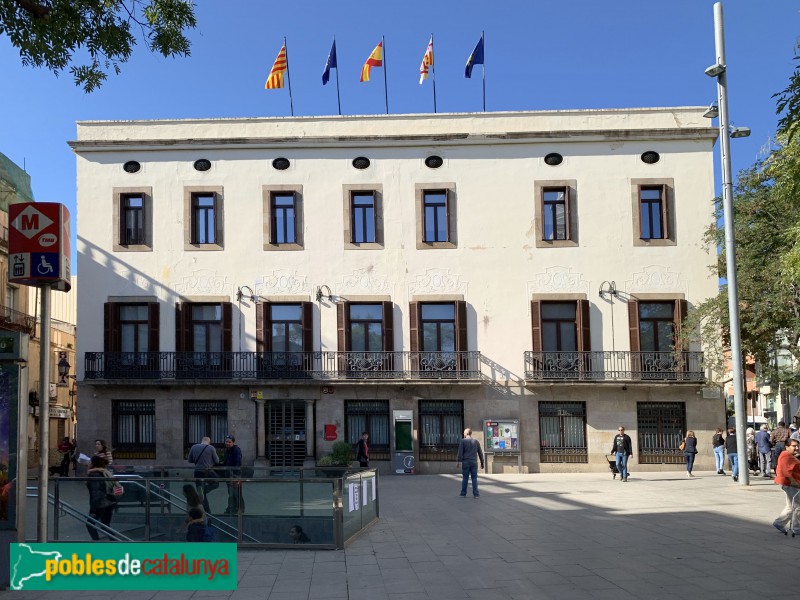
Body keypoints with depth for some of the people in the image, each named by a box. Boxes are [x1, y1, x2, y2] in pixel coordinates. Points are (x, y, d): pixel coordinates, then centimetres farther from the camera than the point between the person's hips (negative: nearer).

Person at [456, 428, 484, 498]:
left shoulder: (463, 441, -1)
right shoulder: (476, 442, 11)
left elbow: (460, 452, -8)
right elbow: (480, 453, 15)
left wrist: (458, 461, -4)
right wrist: (482, 463, 21)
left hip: (465, 462, -2)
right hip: (474, 462, 2)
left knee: (465, 478, 6)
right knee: (474, 478, 3)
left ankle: (463, 493, 11)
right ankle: (475, 494, -3)